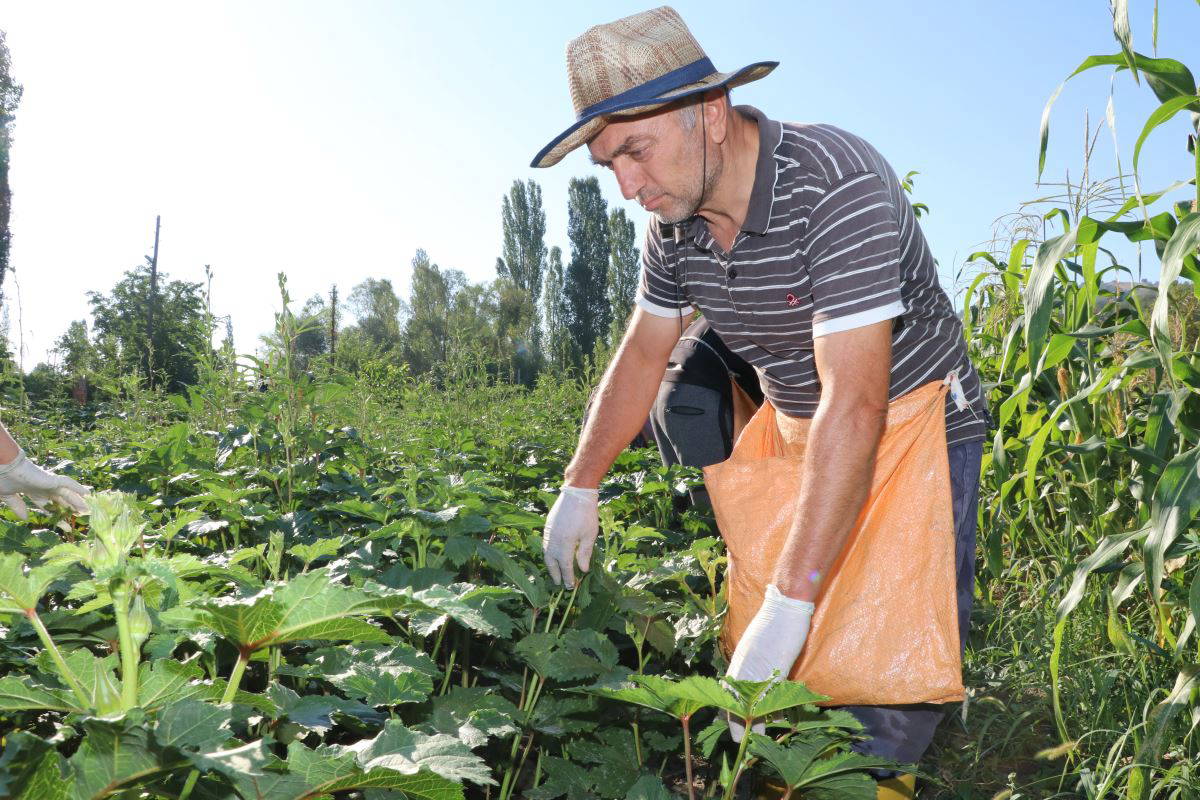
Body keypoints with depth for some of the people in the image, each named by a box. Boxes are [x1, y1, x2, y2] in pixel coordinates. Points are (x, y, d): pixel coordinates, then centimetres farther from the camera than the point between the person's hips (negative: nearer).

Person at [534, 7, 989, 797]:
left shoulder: (837, 184, -31)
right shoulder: (674, 218, -8)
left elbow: (856, 403, -37)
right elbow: (643, 354, 6)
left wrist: (787, 604, -38)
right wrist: (580, 487, 3)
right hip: (804, 434, 6)